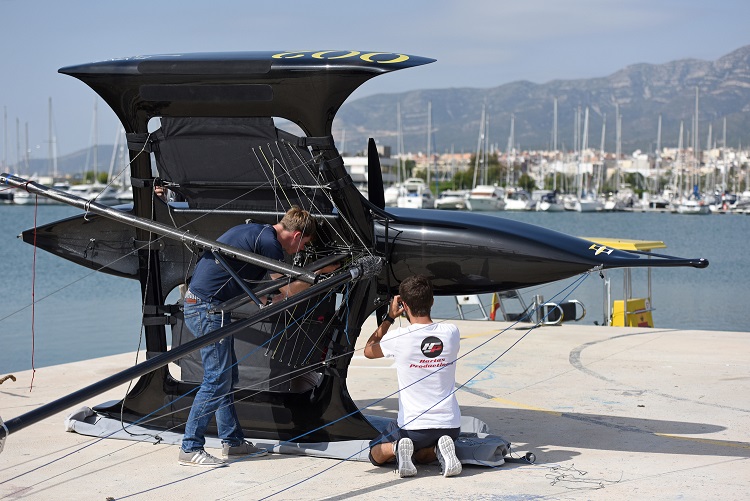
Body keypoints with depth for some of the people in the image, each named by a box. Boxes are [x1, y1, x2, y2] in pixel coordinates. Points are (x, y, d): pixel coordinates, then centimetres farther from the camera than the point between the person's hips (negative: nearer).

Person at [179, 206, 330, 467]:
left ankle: (233, 441, 22)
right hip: (208, 308, -10)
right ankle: (190, 449, -5)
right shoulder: (268, 241, -13)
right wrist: (321, 271, 7)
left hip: (197, 304, 10)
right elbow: (289, 290, -4)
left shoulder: (254, 231, 17)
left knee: (228, 377, 15)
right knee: (217, 380, -8)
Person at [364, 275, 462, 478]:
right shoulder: (451, 332, -5)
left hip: (412, 426, -3)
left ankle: (397, 448, -9)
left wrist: (389, 317, 17)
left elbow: (368, 350, 10)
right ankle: (438, 449, 0)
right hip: (450, 426, 3)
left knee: (376, 454, 24)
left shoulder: (399, 338, -14)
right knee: (420, 456, 33)